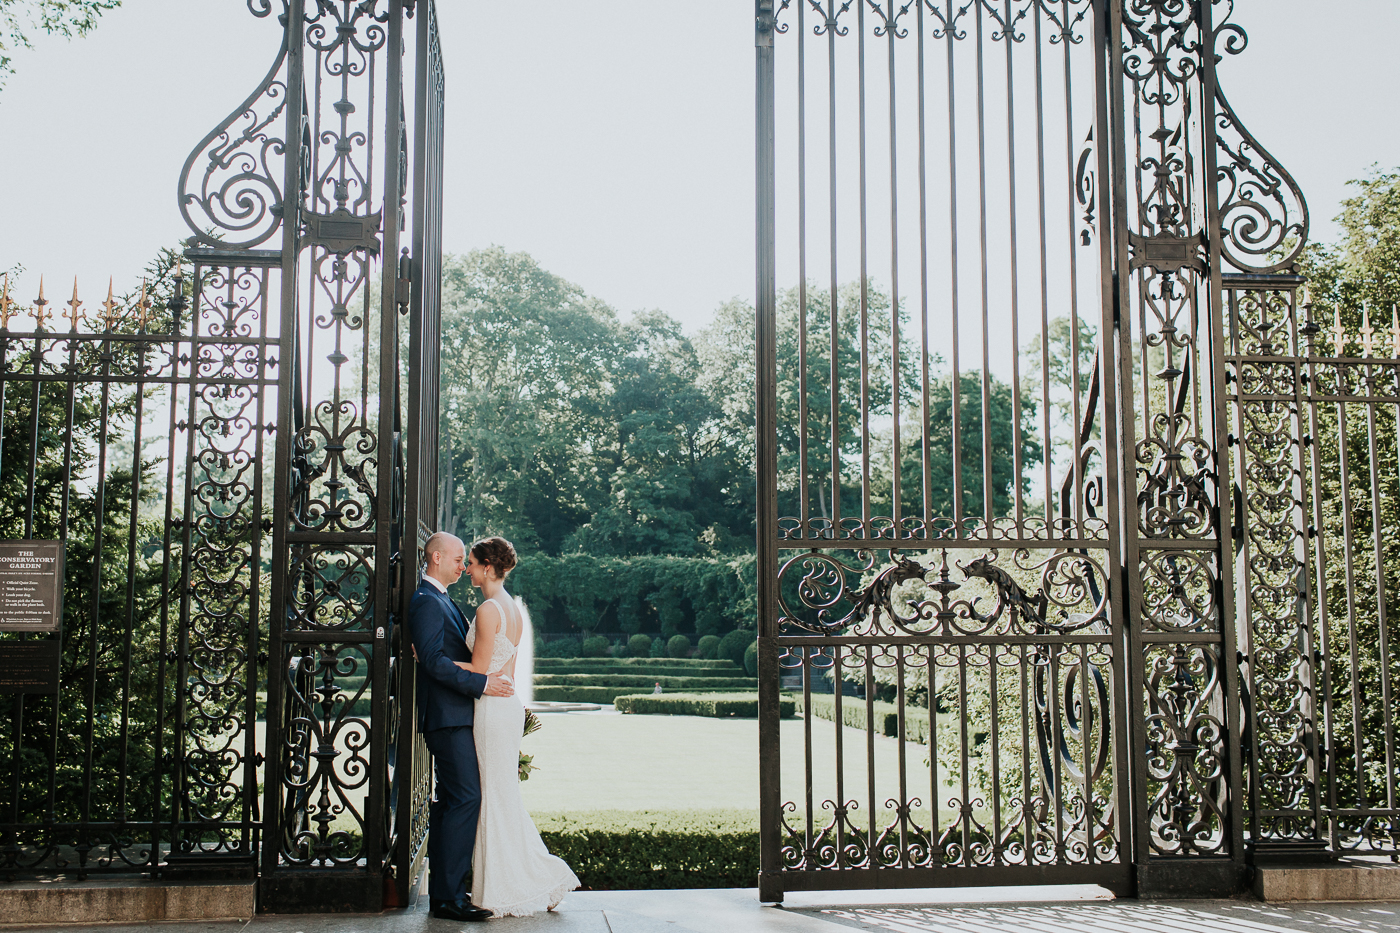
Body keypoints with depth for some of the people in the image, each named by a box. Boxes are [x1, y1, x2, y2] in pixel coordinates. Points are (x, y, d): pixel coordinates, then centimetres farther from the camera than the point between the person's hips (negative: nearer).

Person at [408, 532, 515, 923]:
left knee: (449, 800, 12)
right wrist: (481, 683, -21)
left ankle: (442, 891, 17)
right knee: (466, 797, -13)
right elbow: (434, 661, -21)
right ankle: (448, 895, -12)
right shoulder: (426, 601, -12)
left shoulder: (441, 600, 20)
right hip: (448, 716, -11)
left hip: (453, 715, 11)